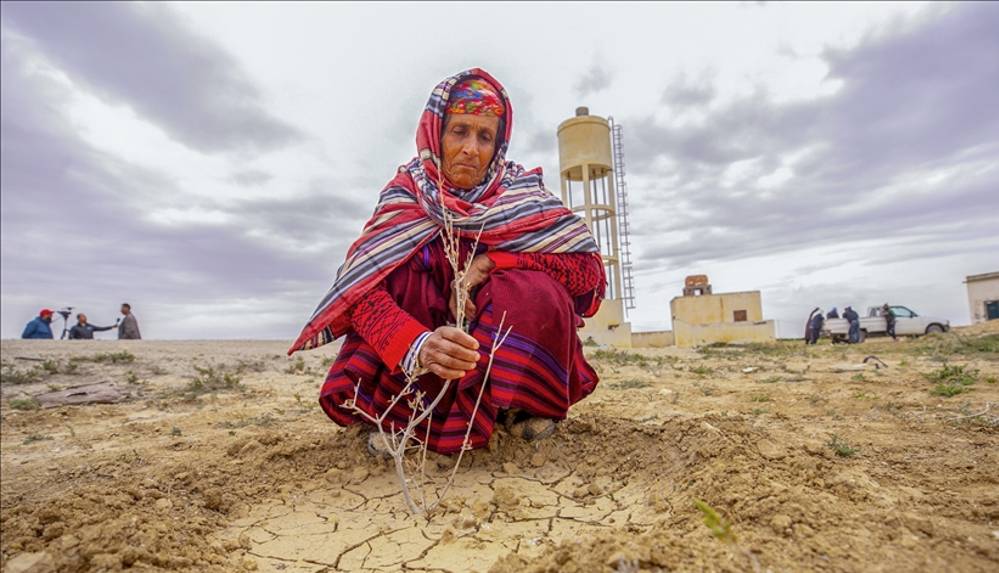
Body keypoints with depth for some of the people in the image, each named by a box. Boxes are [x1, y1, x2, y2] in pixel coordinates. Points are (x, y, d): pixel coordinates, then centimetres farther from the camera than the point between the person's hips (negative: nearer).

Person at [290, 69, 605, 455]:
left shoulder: (520, 191, -8)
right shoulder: (406, 194, -9)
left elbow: (590, 269, -18)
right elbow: (362, 287, -25)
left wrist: (488, 263, -27)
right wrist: (418, 346, -45)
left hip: (509, 354, 0)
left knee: (537, 292, -30)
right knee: (402, 263, -24)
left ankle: (518, 405, -7)